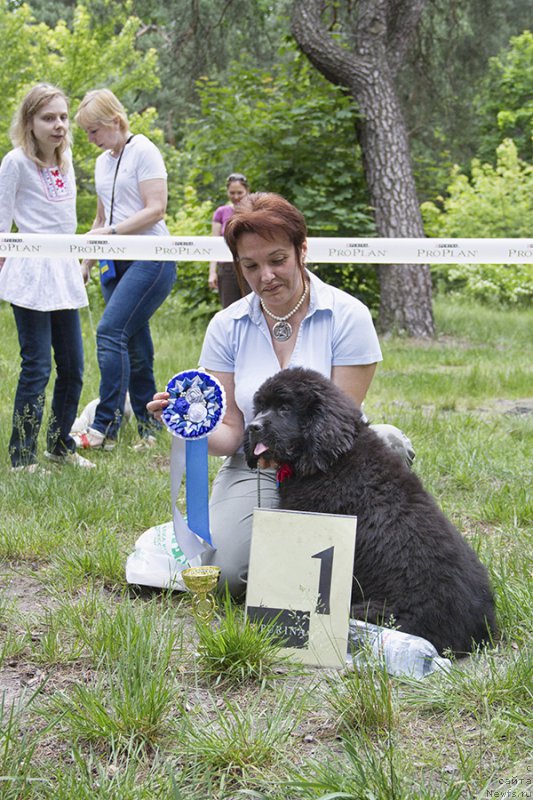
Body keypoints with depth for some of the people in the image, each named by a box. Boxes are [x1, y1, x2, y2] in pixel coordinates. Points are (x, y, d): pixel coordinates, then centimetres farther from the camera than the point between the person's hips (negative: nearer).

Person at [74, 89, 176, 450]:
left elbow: (156, 209, -14)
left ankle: (105, 427, -19)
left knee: (111, 332, -19)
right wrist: (86, 262, 20)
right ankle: (150, 429, 11)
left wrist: (112, 231, -19)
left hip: (151, 259, -8)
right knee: (134, 346, 6)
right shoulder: (102, 162, 18)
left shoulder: (143, 151, -5)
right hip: (116, 263, 8)